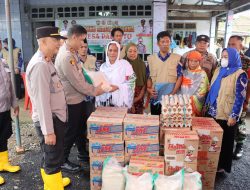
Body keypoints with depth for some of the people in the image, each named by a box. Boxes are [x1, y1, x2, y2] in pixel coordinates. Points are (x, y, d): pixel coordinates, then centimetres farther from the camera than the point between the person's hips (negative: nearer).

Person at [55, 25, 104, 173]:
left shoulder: (72, 52, 6)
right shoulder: (66, 56, -25)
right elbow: (76, 82, -24)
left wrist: (94, 87, 6)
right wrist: (94, 91, -12)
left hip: (78, 98, 9)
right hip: (71, 100, -9)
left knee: (80, 128, 22)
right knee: (71, 132, 7)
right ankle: (63, 161, 26)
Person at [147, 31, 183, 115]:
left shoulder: (177, 58, 3)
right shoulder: (151, 58, 7)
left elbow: (179, 77, -1)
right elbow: (149, 77, 8)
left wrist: (173, 93, -12)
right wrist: (149, 89, -10)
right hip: (155, 99, 1)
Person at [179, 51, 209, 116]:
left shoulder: (202, 74, -2)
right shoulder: (184, 72, 10)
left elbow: (202, 92, -8)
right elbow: (180, 87, 12)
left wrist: (191, 99, -14)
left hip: (195, 103, -3)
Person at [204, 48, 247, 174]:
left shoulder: (240, 74, -11)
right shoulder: (218, 70, 8)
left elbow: (240, 97, -13)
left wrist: (233, 116, -16)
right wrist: (206, 106, 13)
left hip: (227, 115, -5)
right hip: (213, 112, 6)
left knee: (224, 140, 10)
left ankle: (222, 165, 26)